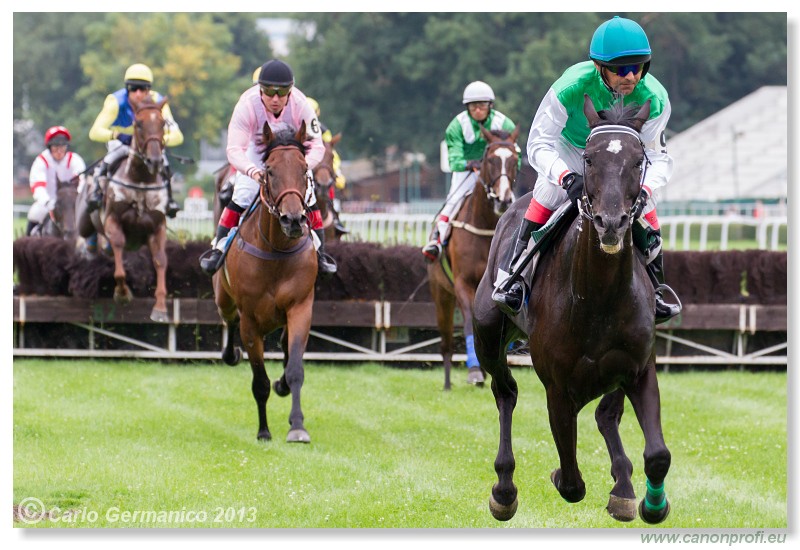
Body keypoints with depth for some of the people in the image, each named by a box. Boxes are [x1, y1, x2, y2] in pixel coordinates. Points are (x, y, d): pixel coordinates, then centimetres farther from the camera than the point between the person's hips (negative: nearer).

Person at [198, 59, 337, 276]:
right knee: (240, 198, -14)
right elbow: (234, 150, -40)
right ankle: (219, 248, 3)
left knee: (308, 199, -9)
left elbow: (316, 147, -30)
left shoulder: (301, 105, -33)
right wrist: (253, 172, -59)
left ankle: (319, 252, 9)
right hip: (257, 151, -1)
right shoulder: (247, 105, -37)